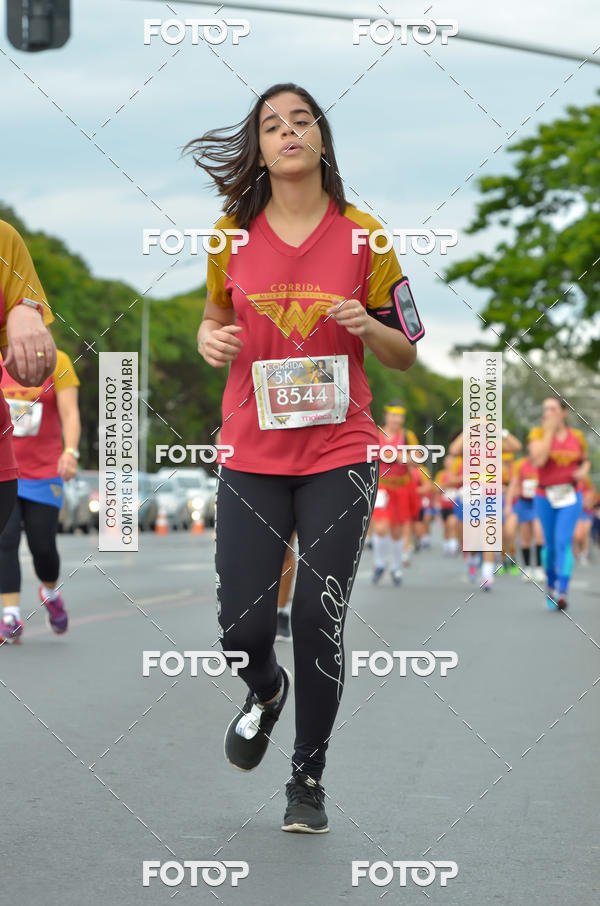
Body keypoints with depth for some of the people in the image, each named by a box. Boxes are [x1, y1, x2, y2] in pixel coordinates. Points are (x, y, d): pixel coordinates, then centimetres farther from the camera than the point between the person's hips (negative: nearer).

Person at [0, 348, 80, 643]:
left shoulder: (57, 361, -4)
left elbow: (70, 412, -12)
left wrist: (71, 452, -27)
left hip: (44, 474, -1)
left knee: (43, 546, 0)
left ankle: (50, 593, 32)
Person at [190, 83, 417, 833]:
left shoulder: (363, 235, -1)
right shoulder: (232, 235, 2)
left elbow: (404, 356, 5)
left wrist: (366, 325, -16)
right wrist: (209, 338, -4)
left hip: (339, 455, -1)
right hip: (252, 455, 1)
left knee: (319, 621, -3)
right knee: (242, 625, -2)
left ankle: (309, 779, 17)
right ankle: (265, 691, 35)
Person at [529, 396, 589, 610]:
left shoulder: (576, 436, 3)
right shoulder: (538, 433, -3)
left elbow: (585, 459, 21)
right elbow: (538, 459, -21)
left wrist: (583, 471, -2)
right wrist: (549, 431, -16)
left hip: (570, 496, 0)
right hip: (545, 496, 1)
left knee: (563, 542, -14)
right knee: (550, 544, 11)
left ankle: (562, 592, -20)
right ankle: (551, 585, 33)